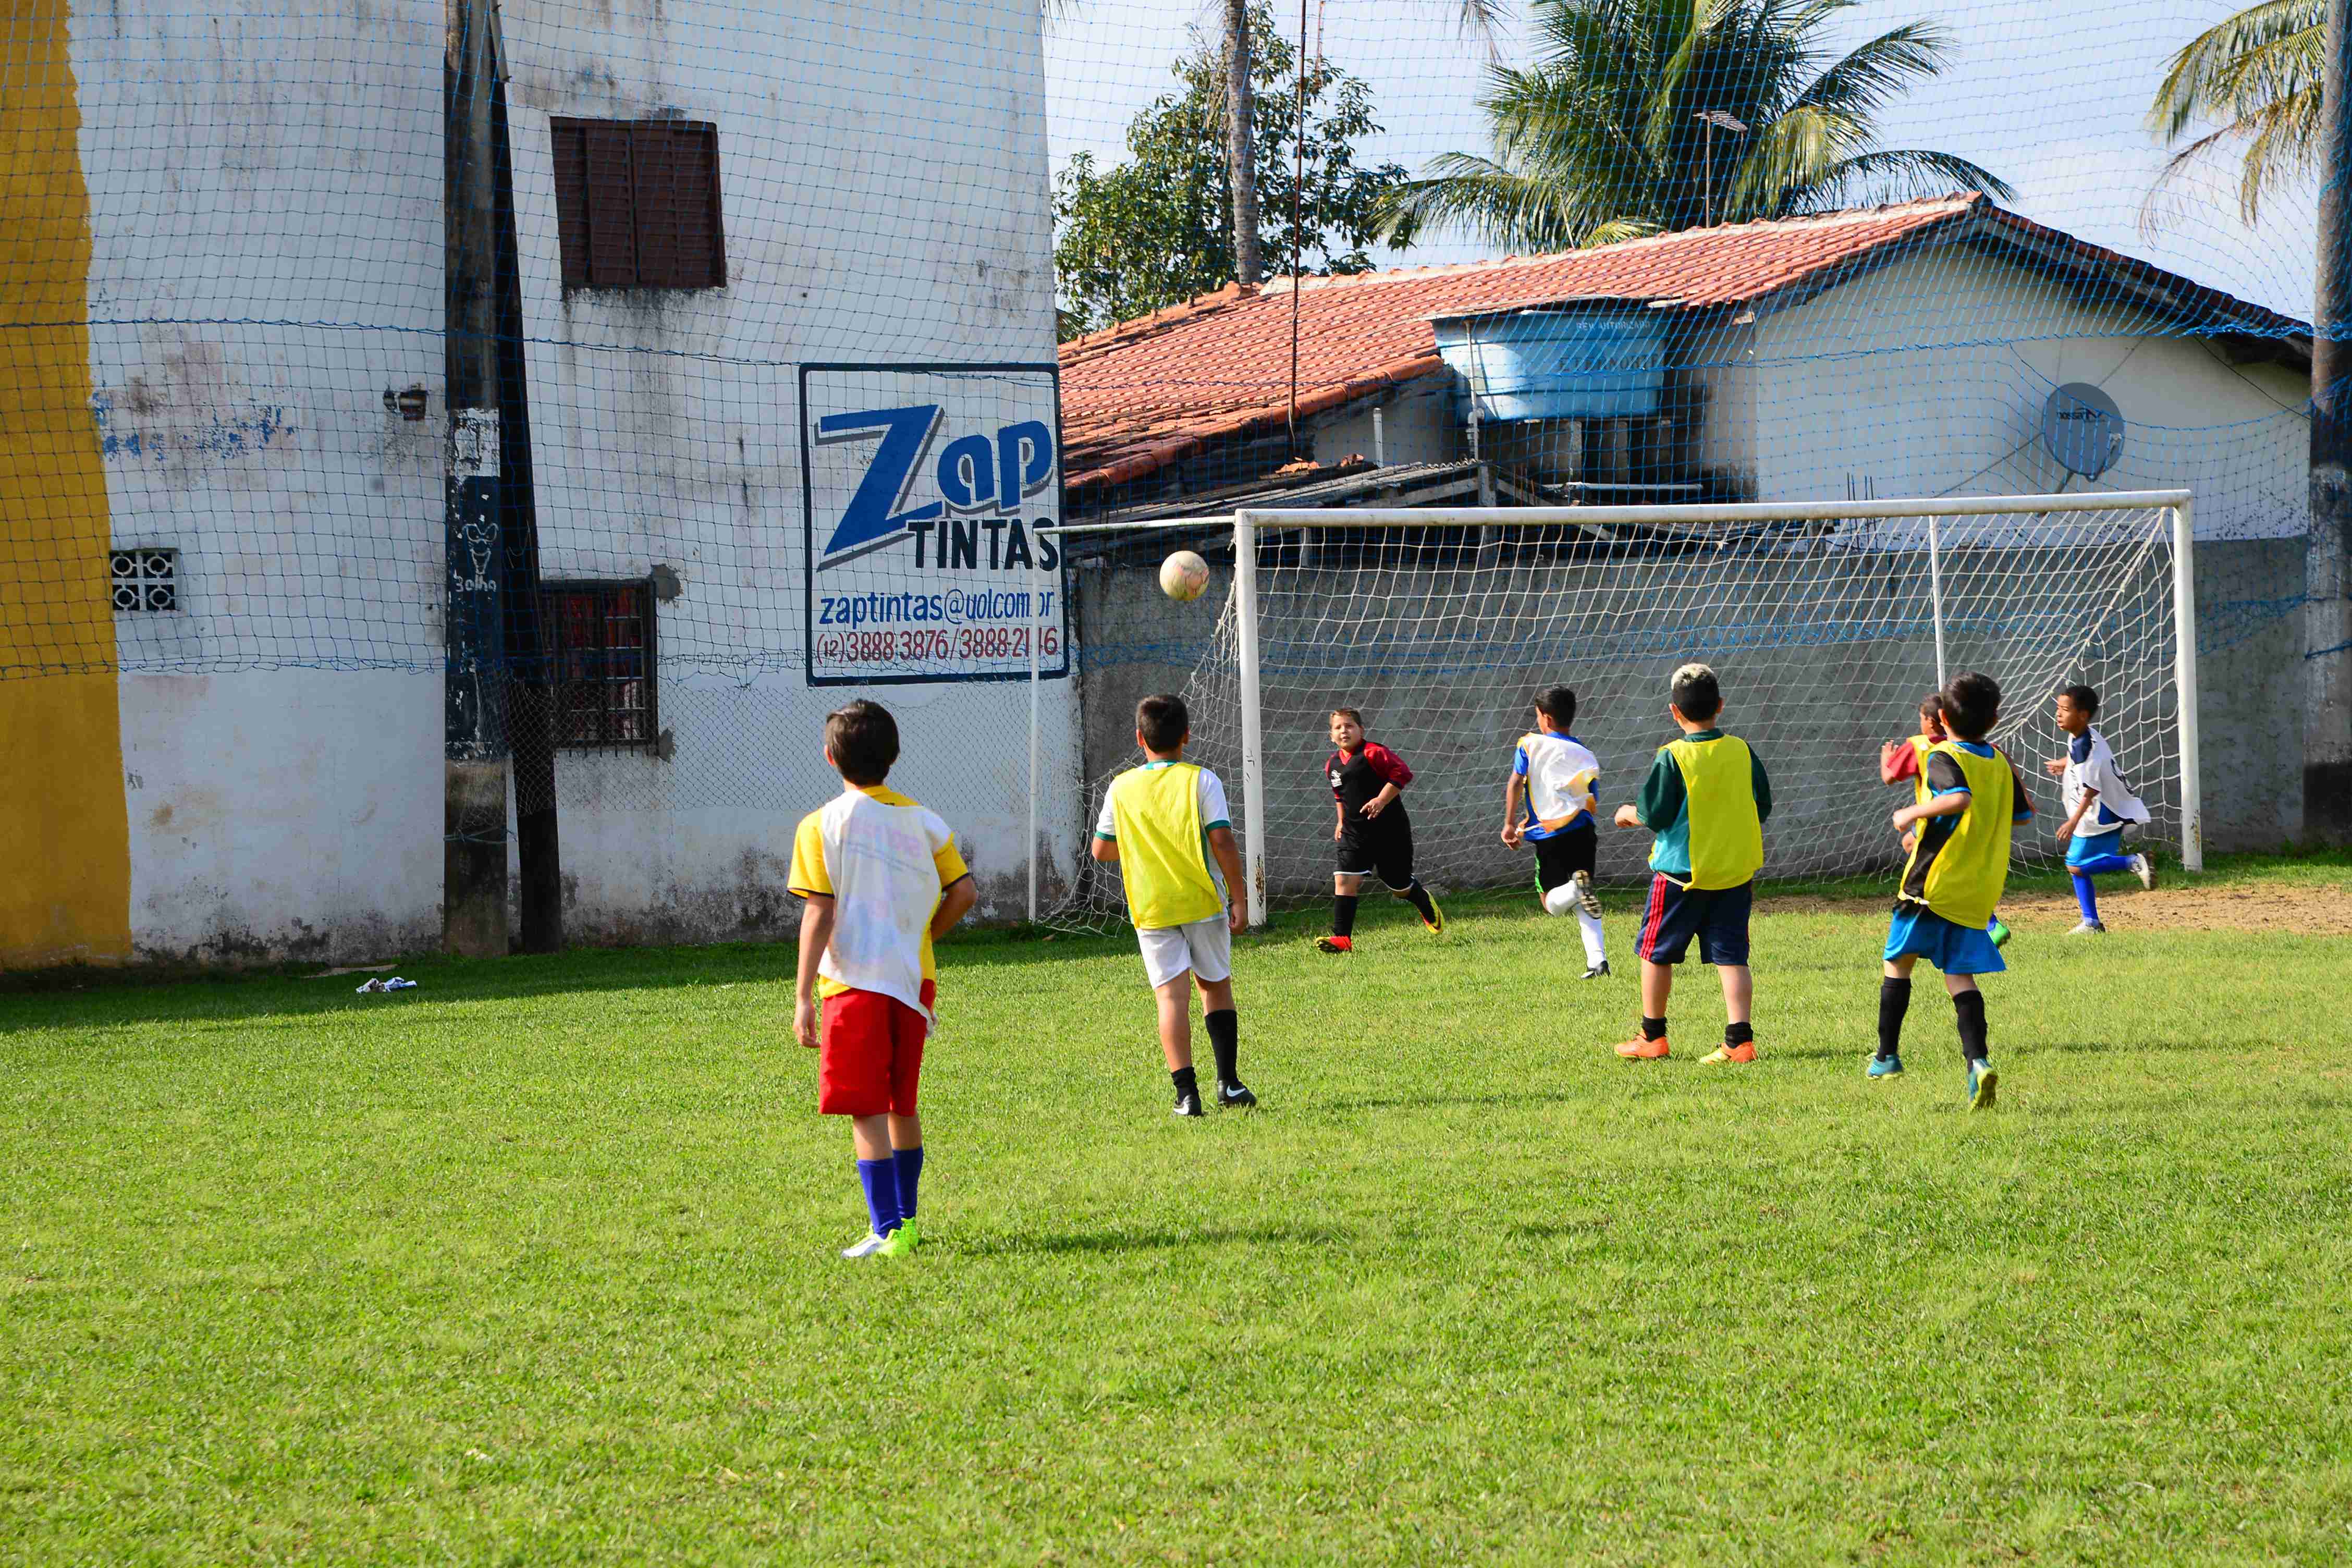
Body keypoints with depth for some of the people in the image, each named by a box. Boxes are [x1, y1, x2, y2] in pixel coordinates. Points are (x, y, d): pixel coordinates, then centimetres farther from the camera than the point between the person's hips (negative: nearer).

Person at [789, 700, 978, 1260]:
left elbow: (819, 913, -12)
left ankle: (887, 1231, -9)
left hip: (856, 980, -5)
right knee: (902, 1105, 18)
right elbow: (964, 894, 4)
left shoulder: (823, 825, -8)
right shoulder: (923, 821, 5)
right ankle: (906, 1220, 25)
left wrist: (803, 997, -11)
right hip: (915, 978, 5)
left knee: (866, 1111, -3)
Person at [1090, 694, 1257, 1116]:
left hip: (1150, 907, 0)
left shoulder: (1122, 788, 3)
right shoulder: (1201, 781, -4)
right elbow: (1223, 842, -10)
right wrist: (1238, 899, -4)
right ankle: (1228, 1082, 14)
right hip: (1203, 903, 0)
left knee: (1172, 995, -3)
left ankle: (1186, 1093, -13)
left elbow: (1101, 850, 10)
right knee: (1216, 986, 17)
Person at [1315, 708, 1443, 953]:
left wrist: (1381, 800, -26)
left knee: (1399, 886, 8)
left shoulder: (1373, 753, -15)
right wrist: (1342, 820, 19)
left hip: (1389, 829, -5)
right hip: (1355, 832, 5)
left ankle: (1425, 904, 43)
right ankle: (1342, 938, -16)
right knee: (1344, 880, -13)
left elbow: (1402, 773, -21)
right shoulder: (1333, 765, 7)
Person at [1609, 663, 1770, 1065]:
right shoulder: (1742, 752, -1)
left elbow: (1655, 816, -12)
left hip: (1683, 872, -4)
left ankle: (1653, 1037, 19)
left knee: (1657, 952, 12)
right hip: (1736, 872, 4)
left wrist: (1630, 815, 9)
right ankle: (1740, 1039, -5)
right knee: (1731, 956, 5)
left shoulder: (1673, 759, -14)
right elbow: (1763, 807, 8)